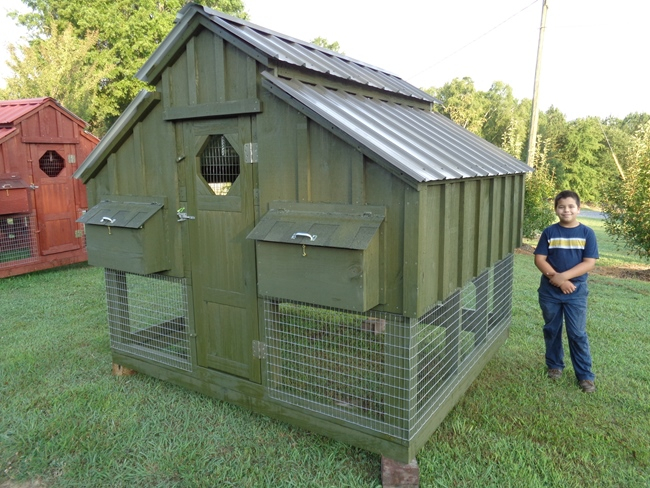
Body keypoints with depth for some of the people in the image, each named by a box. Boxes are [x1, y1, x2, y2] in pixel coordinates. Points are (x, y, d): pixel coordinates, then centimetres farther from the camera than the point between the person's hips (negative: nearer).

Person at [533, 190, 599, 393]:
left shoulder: (587, 233, -3)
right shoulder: (549, 232, -1)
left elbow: (589, 263, -9)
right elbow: (539, 259, -5)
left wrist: (564, 276, -19)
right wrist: (556, 278, -18)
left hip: (576, 293, -1)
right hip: (549, 291, 2)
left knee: (578, 334, 2)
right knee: (552, 330, 13)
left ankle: (585, 375, 15)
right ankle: (554, 365, 31)